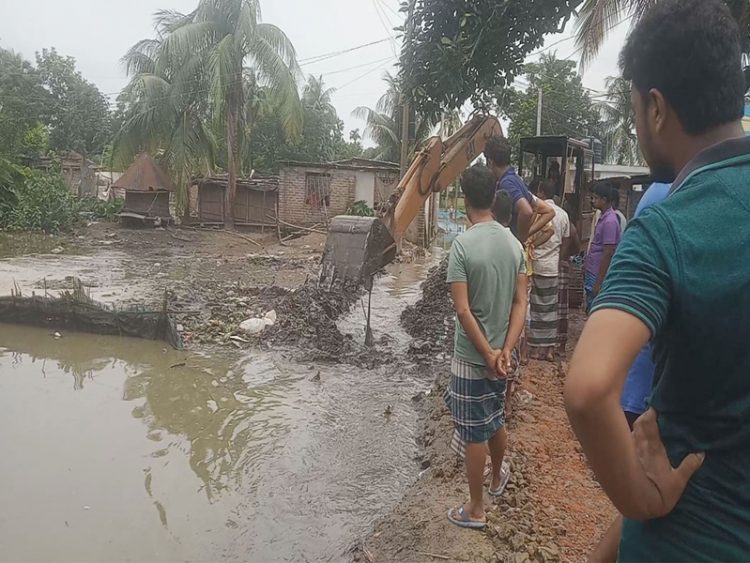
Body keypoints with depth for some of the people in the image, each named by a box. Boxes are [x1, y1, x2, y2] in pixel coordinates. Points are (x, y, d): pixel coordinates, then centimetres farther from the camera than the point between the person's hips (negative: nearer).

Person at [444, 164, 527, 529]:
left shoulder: (462, 245, -19)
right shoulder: (514, 243, 1)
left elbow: (463, 310, -21)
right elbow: (520, 303, -2)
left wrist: (487, 354, -13)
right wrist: (505, 350, -5)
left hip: (472, 357, -6)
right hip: (499, 353, 6)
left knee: (474, 434, 6)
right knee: (496, 421, 26)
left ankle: (475, 509, 21)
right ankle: (498, 479, 48)